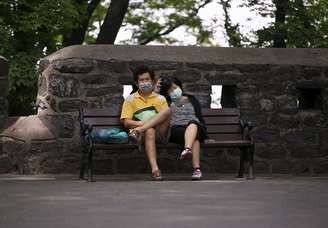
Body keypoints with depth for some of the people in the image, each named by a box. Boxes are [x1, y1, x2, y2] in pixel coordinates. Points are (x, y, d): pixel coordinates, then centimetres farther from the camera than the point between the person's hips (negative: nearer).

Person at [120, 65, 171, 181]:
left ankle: (139, 131, -34)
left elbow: (167, 118, 10)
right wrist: (143, 123, -12)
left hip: (159, 132, 2)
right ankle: (155, 169, -55)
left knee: (168, 110, -26)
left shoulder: (160, 99, 20)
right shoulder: (130, 99, 15)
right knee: (150, 131, -40)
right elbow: (126, 122, 5)